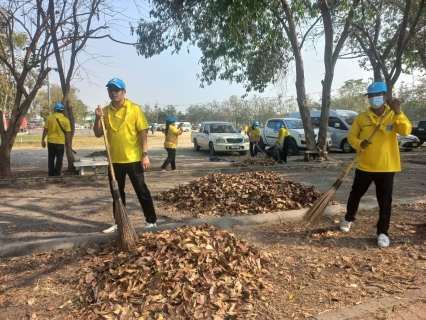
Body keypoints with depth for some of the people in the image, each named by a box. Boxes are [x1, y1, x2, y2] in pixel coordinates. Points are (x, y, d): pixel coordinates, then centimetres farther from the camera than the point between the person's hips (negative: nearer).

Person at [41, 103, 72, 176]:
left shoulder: (49, 118, -3)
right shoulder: (66, 120, -6)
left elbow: (45, 130, -2)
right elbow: (68, 133, -6)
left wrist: (43, 140, 8)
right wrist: (69, 143, 2)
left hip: (51, 142, 2)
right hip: (60, 142, -2)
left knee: (51, 159, 13)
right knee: (59, 159, 8)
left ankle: (51, 174, 18)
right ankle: (57, 174, 4)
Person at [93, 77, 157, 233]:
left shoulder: (134, 109, -5)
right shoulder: (105, 111, 7)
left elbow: (142, 132, -7)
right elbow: (98, 134, 7)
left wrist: (145, 155, -12)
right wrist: (98, 118, -9)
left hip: (133, 159, -5)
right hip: (114, 160, 5)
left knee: (142, 191, 3)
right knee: (117, 193, 14)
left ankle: (151, 221, 14)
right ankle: (119, 222, 28)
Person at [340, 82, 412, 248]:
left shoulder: (394, 115, -1)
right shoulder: (361, 117, 0)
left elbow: (405, 131, -16)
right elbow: (351, 136, 1)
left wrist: (398, 113, -29)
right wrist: (360, 144, -20)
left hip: (387, 167, -1)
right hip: (364, 166, 1)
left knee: (385, 201, 3)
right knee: (355, 194, 13)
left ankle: (382, 232, 16)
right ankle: (348, 219, 36)